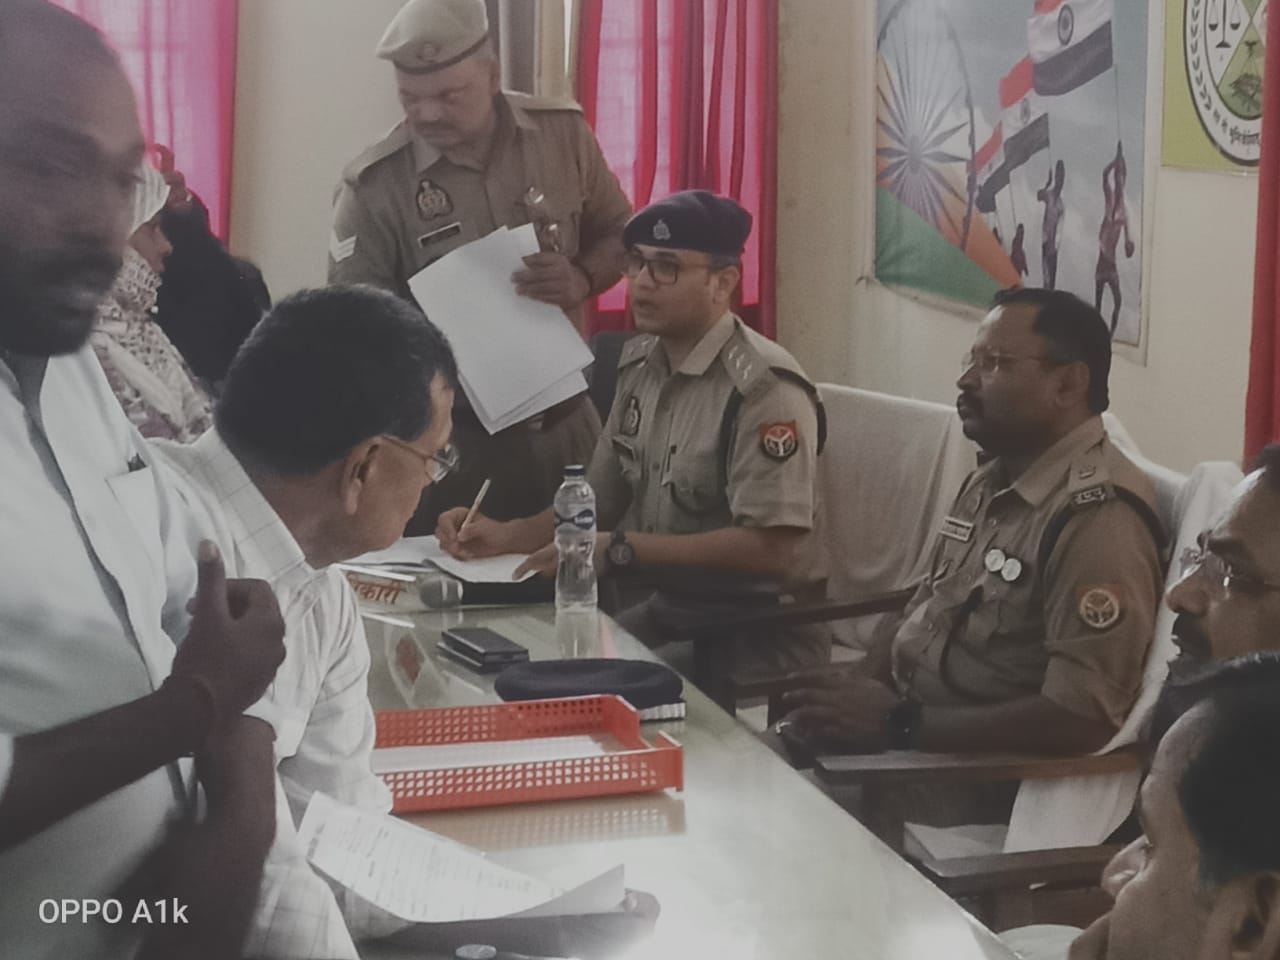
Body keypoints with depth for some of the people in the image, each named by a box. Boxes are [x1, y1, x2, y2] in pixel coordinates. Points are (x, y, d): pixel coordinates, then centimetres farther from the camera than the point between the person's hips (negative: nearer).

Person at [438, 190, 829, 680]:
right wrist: (508, 535, -2)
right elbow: (601, 499, 15)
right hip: (670, 610, 7)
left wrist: (618, 549, -23)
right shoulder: (640, 363, 7)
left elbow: (770, 548, -25)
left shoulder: (764, 388, -19)